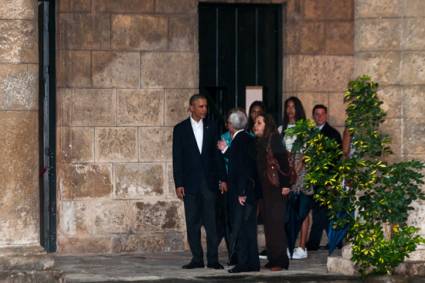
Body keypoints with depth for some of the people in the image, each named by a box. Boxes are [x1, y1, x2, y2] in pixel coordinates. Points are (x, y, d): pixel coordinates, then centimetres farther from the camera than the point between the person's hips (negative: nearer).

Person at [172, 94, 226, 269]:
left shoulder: (211, 128, 8)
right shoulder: (180, 129, 3)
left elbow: (217, 155, 9)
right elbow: (177, 158, 1)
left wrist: (222, 178, 2)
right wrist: (178, 184, -5)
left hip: (209, 181, 1)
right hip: (190, 182, -1)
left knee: (211, 221, -4)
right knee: (192, 223, 2)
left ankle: (213, 259, -2)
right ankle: (197, 258, 7)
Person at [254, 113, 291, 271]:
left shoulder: (273, 140, -8)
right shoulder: (258, 143, 13)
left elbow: (283, 162, -13)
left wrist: (285, 184, -18)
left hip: (275, 187, -7)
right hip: (264, 188, 7)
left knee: (275, 221, -8)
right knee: (268, 221, 6)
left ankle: (280, 260, -5)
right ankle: (273, 258, 10)